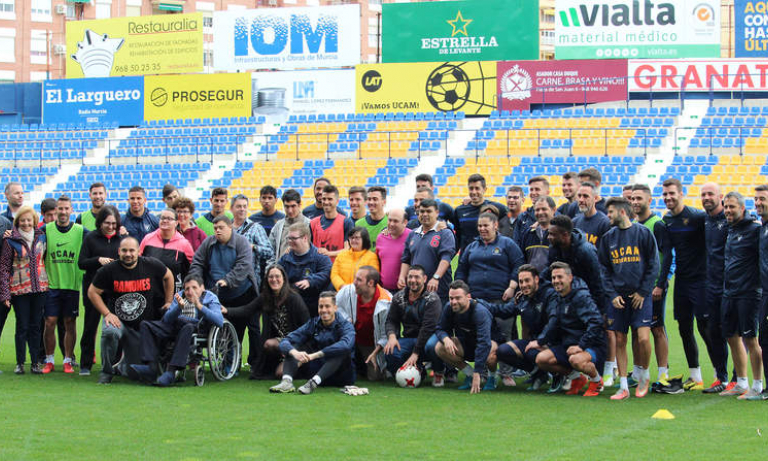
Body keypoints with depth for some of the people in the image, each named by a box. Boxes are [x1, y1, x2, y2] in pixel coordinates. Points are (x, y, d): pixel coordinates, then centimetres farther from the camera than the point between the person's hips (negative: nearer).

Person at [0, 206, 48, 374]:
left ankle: (35, 362, 11)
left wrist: (47, 282, 9)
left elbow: (46, 258, 19)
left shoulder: (41, 237, 7)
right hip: (19, 289, -3)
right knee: (22, 326, -2)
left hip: (39, 287, 3)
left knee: (36, 326, 6)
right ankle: (20, 362, 7)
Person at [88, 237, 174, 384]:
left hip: (142, 327, 2)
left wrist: (169, 301, 10)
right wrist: (107, 313, -12)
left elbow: (168, 276, 12)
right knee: (110, 332, -39)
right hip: (118, 320, -2)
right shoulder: (108, 270, -12)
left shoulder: (151, 266, -7)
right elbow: (92, 292, -3)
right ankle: (107, 371, -14)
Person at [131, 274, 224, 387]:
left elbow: (220, 322, -9)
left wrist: (200, 306, -17)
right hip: (174, 327, 5)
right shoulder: (180, 296, 22)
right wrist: (179, 307, -10)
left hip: (196, 329, -5)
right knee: (145, 325, -9)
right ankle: (152, 367, -26)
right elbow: (166, 319, 9)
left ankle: (171, 371, -43)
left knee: (188, 328, -39)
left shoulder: (210, 298, 9)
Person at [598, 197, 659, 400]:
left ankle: (644, 375, 12)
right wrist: (612, 295, -2)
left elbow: (653, 265, 0)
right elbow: (604, 269, 10)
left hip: (641, 295, -3)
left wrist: (643, 292, -7)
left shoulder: (643, 233, -1)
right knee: (620, 341, 2)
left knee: (643, 338, -13)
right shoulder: (608, 237, 8)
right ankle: (623, 386, 8)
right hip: (618, 297, 3)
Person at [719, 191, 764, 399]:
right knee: (732, 337, 11)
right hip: (729, 294, 8)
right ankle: (741, 383, 21)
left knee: (750, 339, -5)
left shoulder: (754, 230, -10)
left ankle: (757, 386, 2)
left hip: (748, 294, -8)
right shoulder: (730, 230, 15)